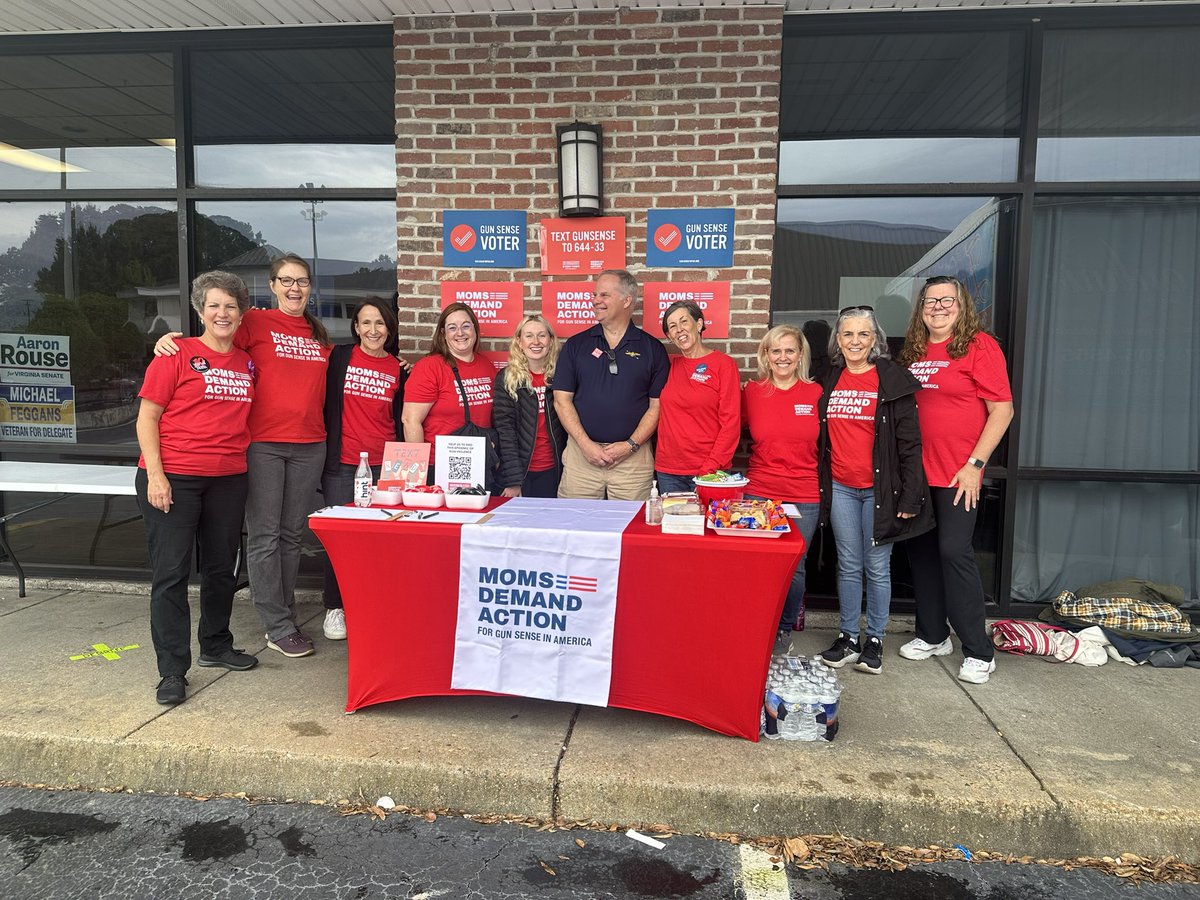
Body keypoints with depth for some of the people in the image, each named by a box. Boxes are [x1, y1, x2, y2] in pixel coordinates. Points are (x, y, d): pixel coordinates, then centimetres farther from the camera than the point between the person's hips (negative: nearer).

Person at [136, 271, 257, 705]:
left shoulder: (247, 363, 11)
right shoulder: (176, 355, -4)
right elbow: (147, 417, -6)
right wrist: (155, 475, -14)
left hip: (229, 480, 5)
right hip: (173, 478, -5)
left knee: (222, 567, 14)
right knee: (171, 572, -3)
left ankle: (216, 645, 32)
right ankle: (172, 672, 5)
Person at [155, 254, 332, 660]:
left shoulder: (320, 335, 15)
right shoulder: (256, 322, 0)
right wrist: (169, 340, -23)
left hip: (309, 446, 5)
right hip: (263, 443, -4)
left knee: (292, 535, 12)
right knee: (264, 536, -1)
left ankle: (287, 617, 22)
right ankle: (279, 629, 7)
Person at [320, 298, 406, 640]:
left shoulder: (399, 369, 8)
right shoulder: (339, 356, 3)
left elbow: (400, 421, 11)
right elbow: (326, 404, 4)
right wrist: (324, 452, -2)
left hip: (384, 466, 1)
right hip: (342, 464, -1)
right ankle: (335, 608, 15)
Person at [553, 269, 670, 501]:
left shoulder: (652, 349, 4)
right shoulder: (576, 345, 7)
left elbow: (657, 406, 2)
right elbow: (562, 400, 3)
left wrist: (630, 445, -9)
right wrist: (586, 444, -8)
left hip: (633, 458, -1)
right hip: (581, 453, 1)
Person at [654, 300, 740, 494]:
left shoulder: (724, 364, -3)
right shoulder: (670, 365, 9)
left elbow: (731, 423, -8)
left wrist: (710, 469, -14)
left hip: (708, 472, -4)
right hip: (667, 471, 4)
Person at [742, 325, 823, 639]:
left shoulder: (815, 392, 1)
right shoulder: (751, 391, 1)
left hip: (805, 497, 0)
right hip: (760, 493, 0)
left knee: (794, 567, 6)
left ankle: (786, 627, 28)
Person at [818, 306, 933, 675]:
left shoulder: (893, 380, -4)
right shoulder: (829, 381, 9)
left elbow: (909, 441, -7)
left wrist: (911, 494, -11)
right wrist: (819, 485, 9)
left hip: (879, 489, -3)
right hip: (841, 488, 4)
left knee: (877, 567, 5)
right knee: (848, 566, 10)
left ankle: (874, 640, 18)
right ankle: (848, 637, 21)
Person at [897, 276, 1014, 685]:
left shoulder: (979, 346, -6)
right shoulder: (913, 352, 11)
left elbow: (1002, 409, -9)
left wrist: (975, 464, -14)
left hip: (958, 474, -6)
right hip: (915, 470, 6)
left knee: (954, 551, -8)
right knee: (921, 550, 11)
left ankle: (979, 652, 6)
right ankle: (932, 635, 27)